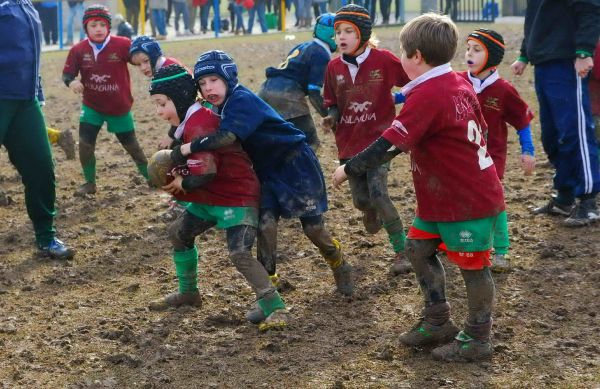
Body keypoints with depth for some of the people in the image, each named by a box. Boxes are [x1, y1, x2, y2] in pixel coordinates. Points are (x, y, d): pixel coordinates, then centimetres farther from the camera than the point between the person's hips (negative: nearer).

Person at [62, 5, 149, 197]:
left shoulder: (122, 45, -17)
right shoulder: (78, 50, -11)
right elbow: (67, 73, -8)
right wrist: (71, 81, -31)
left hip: (120, 107, -2)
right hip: (92, 107, 2)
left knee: (131, 145, 12)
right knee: (85, 143, -8)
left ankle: (150, 177, 34)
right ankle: (90, 183, 13)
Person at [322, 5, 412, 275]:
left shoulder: (383, 60, -11)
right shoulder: (334, 68, -1)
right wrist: (331, 118, -8)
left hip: (379, 139, -4)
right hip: (349, 144, 4)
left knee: (378, 194, -19)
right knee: (361, 200, 7)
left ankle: (402, 251, -5)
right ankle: (372, 211, 47)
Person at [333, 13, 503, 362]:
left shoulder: (426, 96, -22)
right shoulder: (459, 84, 5)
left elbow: (390, 145, -25)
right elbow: (480, 129, 15)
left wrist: (348, 169, -18)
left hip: (470, 201, -10)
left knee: (473, 267, 4)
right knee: (418, 248, 16)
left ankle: (477, 340, 18)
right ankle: (437, 323, 26)